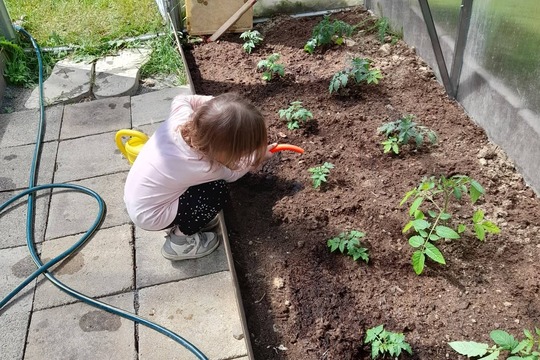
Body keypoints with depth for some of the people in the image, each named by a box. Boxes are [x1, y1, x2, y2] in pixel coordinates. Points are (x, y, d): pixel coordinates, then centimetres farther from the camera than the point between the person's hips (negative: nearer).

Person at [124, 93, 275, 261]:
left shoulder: (182, 116, -20)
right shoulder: (203, 168, -32)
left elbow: (181, 99, 6)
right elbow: (231, 173, -9)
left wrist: (215, 102, -2)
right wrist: (257, 157, 7)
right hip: (151, 216, -7)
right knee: (218, 190, -11)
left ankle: (181, 221, 21)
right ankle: (179, 241, 5)